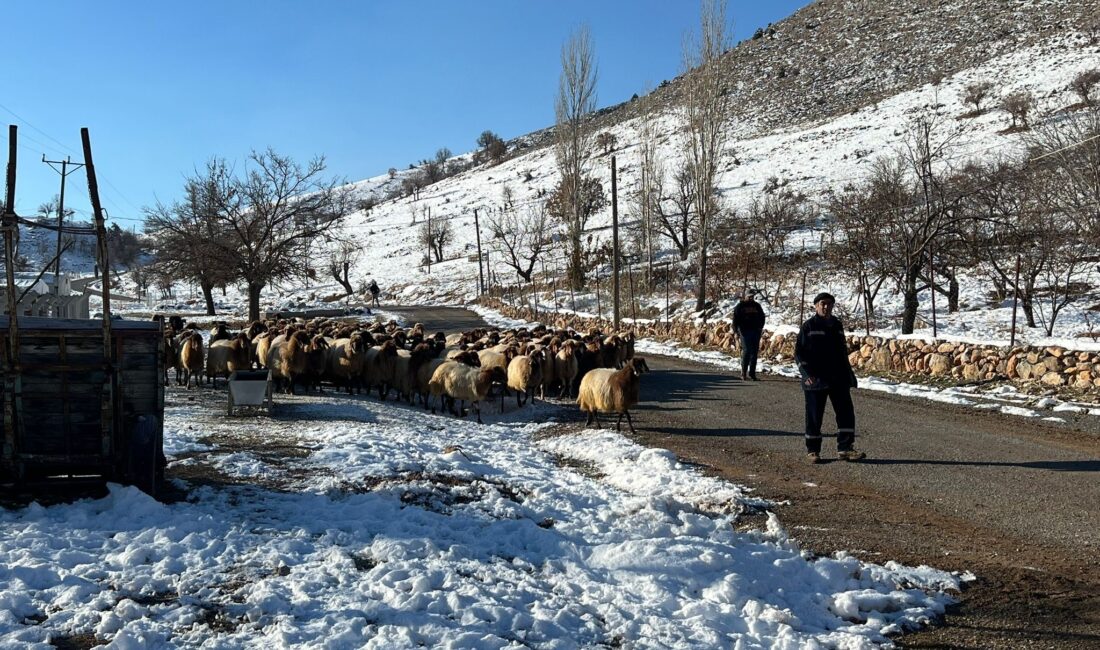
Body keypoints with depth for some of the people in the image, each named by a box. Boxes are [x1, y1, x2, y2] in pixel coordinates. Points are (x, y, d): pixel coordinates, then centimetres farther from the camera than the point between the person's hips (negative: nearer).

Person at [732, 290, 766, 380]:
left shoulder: (756, 306, 14)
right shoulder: (740, 306, 1)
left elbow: (762, 317, 22)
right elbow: (735, 318, -4)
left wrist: (760, 327, 10)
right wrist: (736, 330, -13)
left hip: (755, 331, 5)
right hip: (745, 331, -5)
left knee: (754, 352, 4)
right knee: (746, 351, -12)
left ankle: (752, 373, 9)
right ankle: (743, 372, -5)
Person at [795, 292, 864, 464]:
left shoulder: (837, 325, 12)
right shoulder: (808, 326, -4)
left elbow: (843, 352, 20)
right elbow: (799, 353, -6)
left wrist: (848, 374, 16)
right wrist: (806, 374, -17)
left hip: (838, 379, 5)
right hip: (816, 379, -5)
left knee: (846, 411, -2)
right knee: (814, 415, 3)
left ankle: (845, 448, 2)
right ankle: (812, 450, 14)